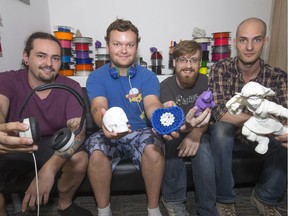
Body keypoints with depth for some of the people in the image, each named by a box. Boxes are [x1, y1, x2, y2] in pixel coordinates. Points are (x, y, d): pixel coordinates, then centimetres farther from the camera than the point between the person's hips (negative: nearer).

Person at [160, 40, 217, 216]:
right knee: (173, 139, -34)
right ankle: (174, 199, -14)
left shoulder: (205, 81, -7)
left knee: (203, 152, -31)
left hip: (197, 133, 1)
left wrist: (197, 133, -40)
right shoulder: (167, 85, -13)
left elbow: (206, 113, -18)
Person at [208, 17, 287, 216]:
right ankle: (225, 199, -12)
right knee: (221, 128, -34)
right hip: (227, 135, -2)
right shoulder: (221, 69, -18)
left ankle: (265, 197, 5)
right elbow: (221, 113, -29)